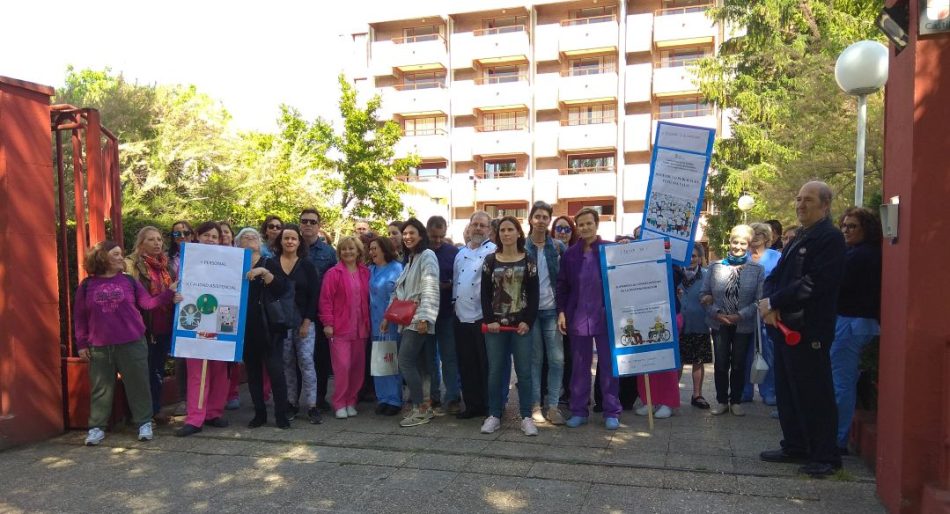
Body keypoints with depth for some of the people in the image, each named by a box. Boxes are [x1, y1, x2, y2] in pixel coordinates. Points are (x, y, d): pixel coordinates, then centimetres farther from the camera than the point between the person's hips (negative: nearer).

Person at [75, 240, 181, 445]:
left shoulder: (129, 281, 3)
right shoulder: (86, 286, 3)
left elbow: (147, 302, -1)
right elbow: (79, 317, 6)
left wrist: (168, 293, -14)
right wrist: (82, 344, 4)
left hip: (131, 344, 0)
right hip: (99, 347, 1)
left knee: (138, 384, 5)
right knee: (101, 388, 10)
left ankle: (144, 423, 16)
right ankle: (96, 427, 21)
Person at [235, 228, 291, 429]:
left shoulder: (270, 263, 2)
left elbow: (281, 289, -12)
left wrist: (264, 272, -23)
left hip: (268, 327, -3)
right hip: (246, 328, 3)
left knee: (275, 370, -6)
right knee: (253, 371, 9)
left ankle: (281, 415, 2)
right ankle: (259, 413, 19)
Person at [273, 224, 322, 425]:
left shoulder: (307, 265, 3)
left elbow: (314, 294, 0)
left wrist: (307, 321, -7)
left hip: (304, 321, -1)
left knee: (306, 361, -6)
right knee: (286, 363, 5)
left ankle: (311, 406, -2)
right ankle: (291, 403, 16)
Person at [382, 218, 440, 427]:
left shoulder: (427, 255, -7)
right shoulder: (410, 259, 20)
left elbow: (430, 289, -17)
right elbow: (399, 292, 22)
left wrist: (424, 317, -24)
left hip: (419, 319, -8)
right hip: (408, 319, 8)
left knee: (405, 362, -12)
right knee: (418, 363, 7)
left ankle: (420, 409, -6)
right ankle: (424, 406, 11)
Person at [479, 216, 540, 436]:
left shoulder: (529, 261, 4)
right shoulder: (490, 260, 7)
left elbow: (533, 295, 1)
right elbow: (485, 294, 3)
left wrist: (528, 322, -10)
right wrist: (489, 320, -8)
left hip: (521, 324, -1)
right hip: (495, 324, 1)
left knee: (524, 371, 2)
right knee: (495, 371, 5)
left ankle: (526, 417, 10)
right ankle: (494, 415, 15)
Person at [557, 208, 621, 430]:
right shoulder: (570, 254, 7)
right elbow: (562, 285, 7)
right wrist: (561, 311, 1)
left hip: (606, 316, -2)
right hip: (578, 317, 2)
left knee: (609, 365, 5)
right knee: (579, 366, 9)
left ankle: (611, 412, 15)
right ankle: (579, 411, 18)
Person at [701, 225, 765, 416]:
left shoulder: (757, 269, -3)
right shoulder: (715, 266, 0)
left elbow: (760, 299, -8)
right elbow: (704, 294, 0)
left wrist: (740, 315, -18)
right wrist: (716, 313, -14)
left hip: (744, 325, -1)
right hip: (719, 324, 1)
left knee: (738, 364, 10)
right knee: (721, 363, 7)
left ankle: (736, 401, 23)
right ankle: (721, 400, 20)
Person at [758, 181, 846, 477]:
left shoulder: (830, 238, -11)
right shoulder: (800, 239, 18)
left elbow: (814, 283, -21)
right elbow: (776, 275, 13)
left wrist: (774, 303, -15)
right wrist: (769, 305, -6)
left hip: (809, 331, -9)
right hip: (786, 327, 9)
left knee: (815, 395, 0)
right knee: (787, 392, 15)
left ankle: (826, 457, 12)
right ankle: (795, 447, 28)